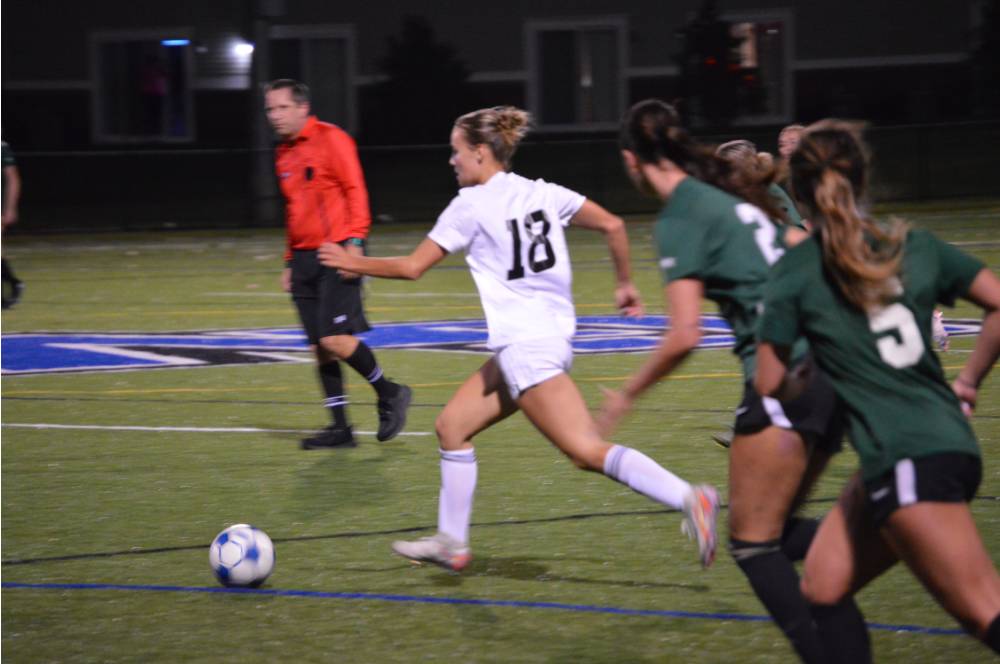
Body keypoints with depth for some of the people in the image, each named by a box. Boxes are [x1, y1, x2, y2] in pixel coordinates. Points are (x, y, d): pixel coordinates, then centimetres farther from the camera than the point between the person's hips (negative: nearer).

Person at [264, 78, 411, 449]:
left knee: (335, 339, -15)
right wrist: (290, 262, 24)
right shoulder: (284, 154, 18)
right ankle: (340, 427, 7)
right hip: (305, 258, 8)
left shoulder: (330, 140, -6)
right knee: (320, 346, 3)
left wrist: (354, 242, -19)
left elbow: (355, 191, -11)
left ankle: (389, 394, 5)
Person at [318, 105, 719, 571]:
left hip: (525, 346, -9)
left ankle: (690, 500, -27)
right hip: (551, 336, 9)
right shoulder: (540, 193, 10)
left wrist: (355, 263, 12)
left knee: (587, 452, -15)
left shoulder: (471, 205, -8)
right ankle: (451, 542, 22)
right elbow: (612, 225, 7)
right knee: (452, 425, 17)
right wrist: (625, 283, 20)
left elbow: (412, 267, -2)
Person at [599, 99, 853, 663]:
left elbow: (685, 336, -12)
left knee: (752, 540, 2)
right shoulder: (731, 195, 17)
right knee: (779, 529, 15)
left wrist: (628, 394, 1)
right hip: (829, 369, 8)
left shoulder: (680, 218, -7)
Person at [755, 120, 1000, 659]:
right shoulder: (914, 245, 11)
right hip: (949, 440, 7)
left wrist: (802, 386, 22)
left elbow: (769, 383, 1)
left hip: (907, 463, -7)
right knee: (823, 589, 15)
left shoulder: (796, 270, -3)